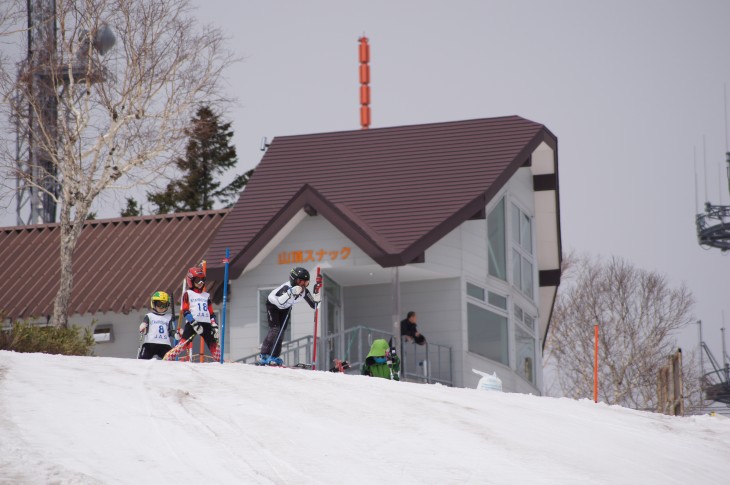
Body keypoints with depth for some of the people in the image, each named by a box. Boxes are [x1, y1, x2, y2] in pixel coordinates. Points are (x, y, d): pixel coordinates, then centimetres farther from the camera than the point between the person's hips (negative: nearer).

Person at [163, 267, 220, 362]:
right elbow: (185, 311, -4)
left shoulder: (206, 296, 22)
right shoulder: (188, 294, 6)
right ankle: (167, 359, -18)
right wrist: (194, 323, -15)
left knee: (214, 345, -2)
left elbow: (211, 313, 22)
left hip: (206, 324, 5)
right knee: (183, 344, -18)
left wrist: (215, 326, 9)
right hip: (192, 323, -5)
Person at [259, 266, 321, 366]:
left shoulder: (304, 291, -24)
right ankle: (264, 356, -16)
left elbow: (314, 304, -17)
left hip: (286, 308, 6)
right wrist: (291, 292, -66)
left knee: (281, 331, 2)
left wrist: (317, 291, -31)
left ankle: (274, 357, 9)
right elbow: (280, 303, -57)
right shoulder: (286, 287, -41)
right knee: (275, 329, -18)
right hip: (273, 304, -6)